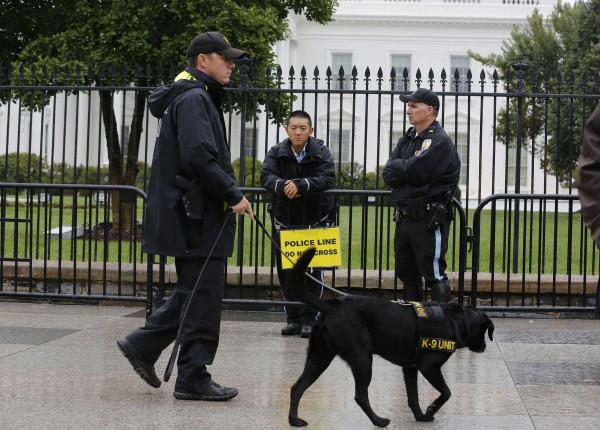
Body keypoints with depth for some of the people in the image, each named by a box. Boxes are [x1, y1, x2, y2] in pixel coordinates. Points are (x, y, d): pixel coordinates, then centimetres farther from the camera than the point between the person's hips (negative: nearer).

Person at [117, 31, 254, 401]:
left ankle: (143, 345, 23)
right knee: (203, 297, -4)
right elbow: (199, 157, -25)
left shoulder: (200, 98, 20)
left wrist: (228, 191, 11)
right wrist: (234, 194, -18)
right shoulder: (193, 99, -14)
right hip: (196, 217, -11)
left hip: (196, 215, 11)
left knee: (194, 292, 18)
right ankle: (193, 379, 2)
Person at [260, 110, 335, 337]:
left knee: (312, 271, -3)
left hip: (314, 221, -2)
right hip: (284, 221, 2)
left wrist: (300, 184, -33)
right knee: (286, 272, 5)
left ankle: (309, 319, 5)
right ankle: (293, 318, 14)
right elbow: (266, 176, -14)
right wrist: (282, 185, -34)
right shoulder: (276, 152, -1)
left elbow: (327, 178, -20)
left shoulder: (321, 153, -6)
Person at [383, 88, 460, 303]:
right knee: (408, 274, 15)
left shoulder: (439, 141, -10)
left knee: (434, 275, -7)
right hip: (404, 217, 9)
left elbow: (415, 171, -21)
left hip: (429, 218, -9)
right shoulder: (407, 139, 17)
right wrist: (406, 169, -11)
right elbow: (388, 174, 7)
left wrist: (397, 167, -2)